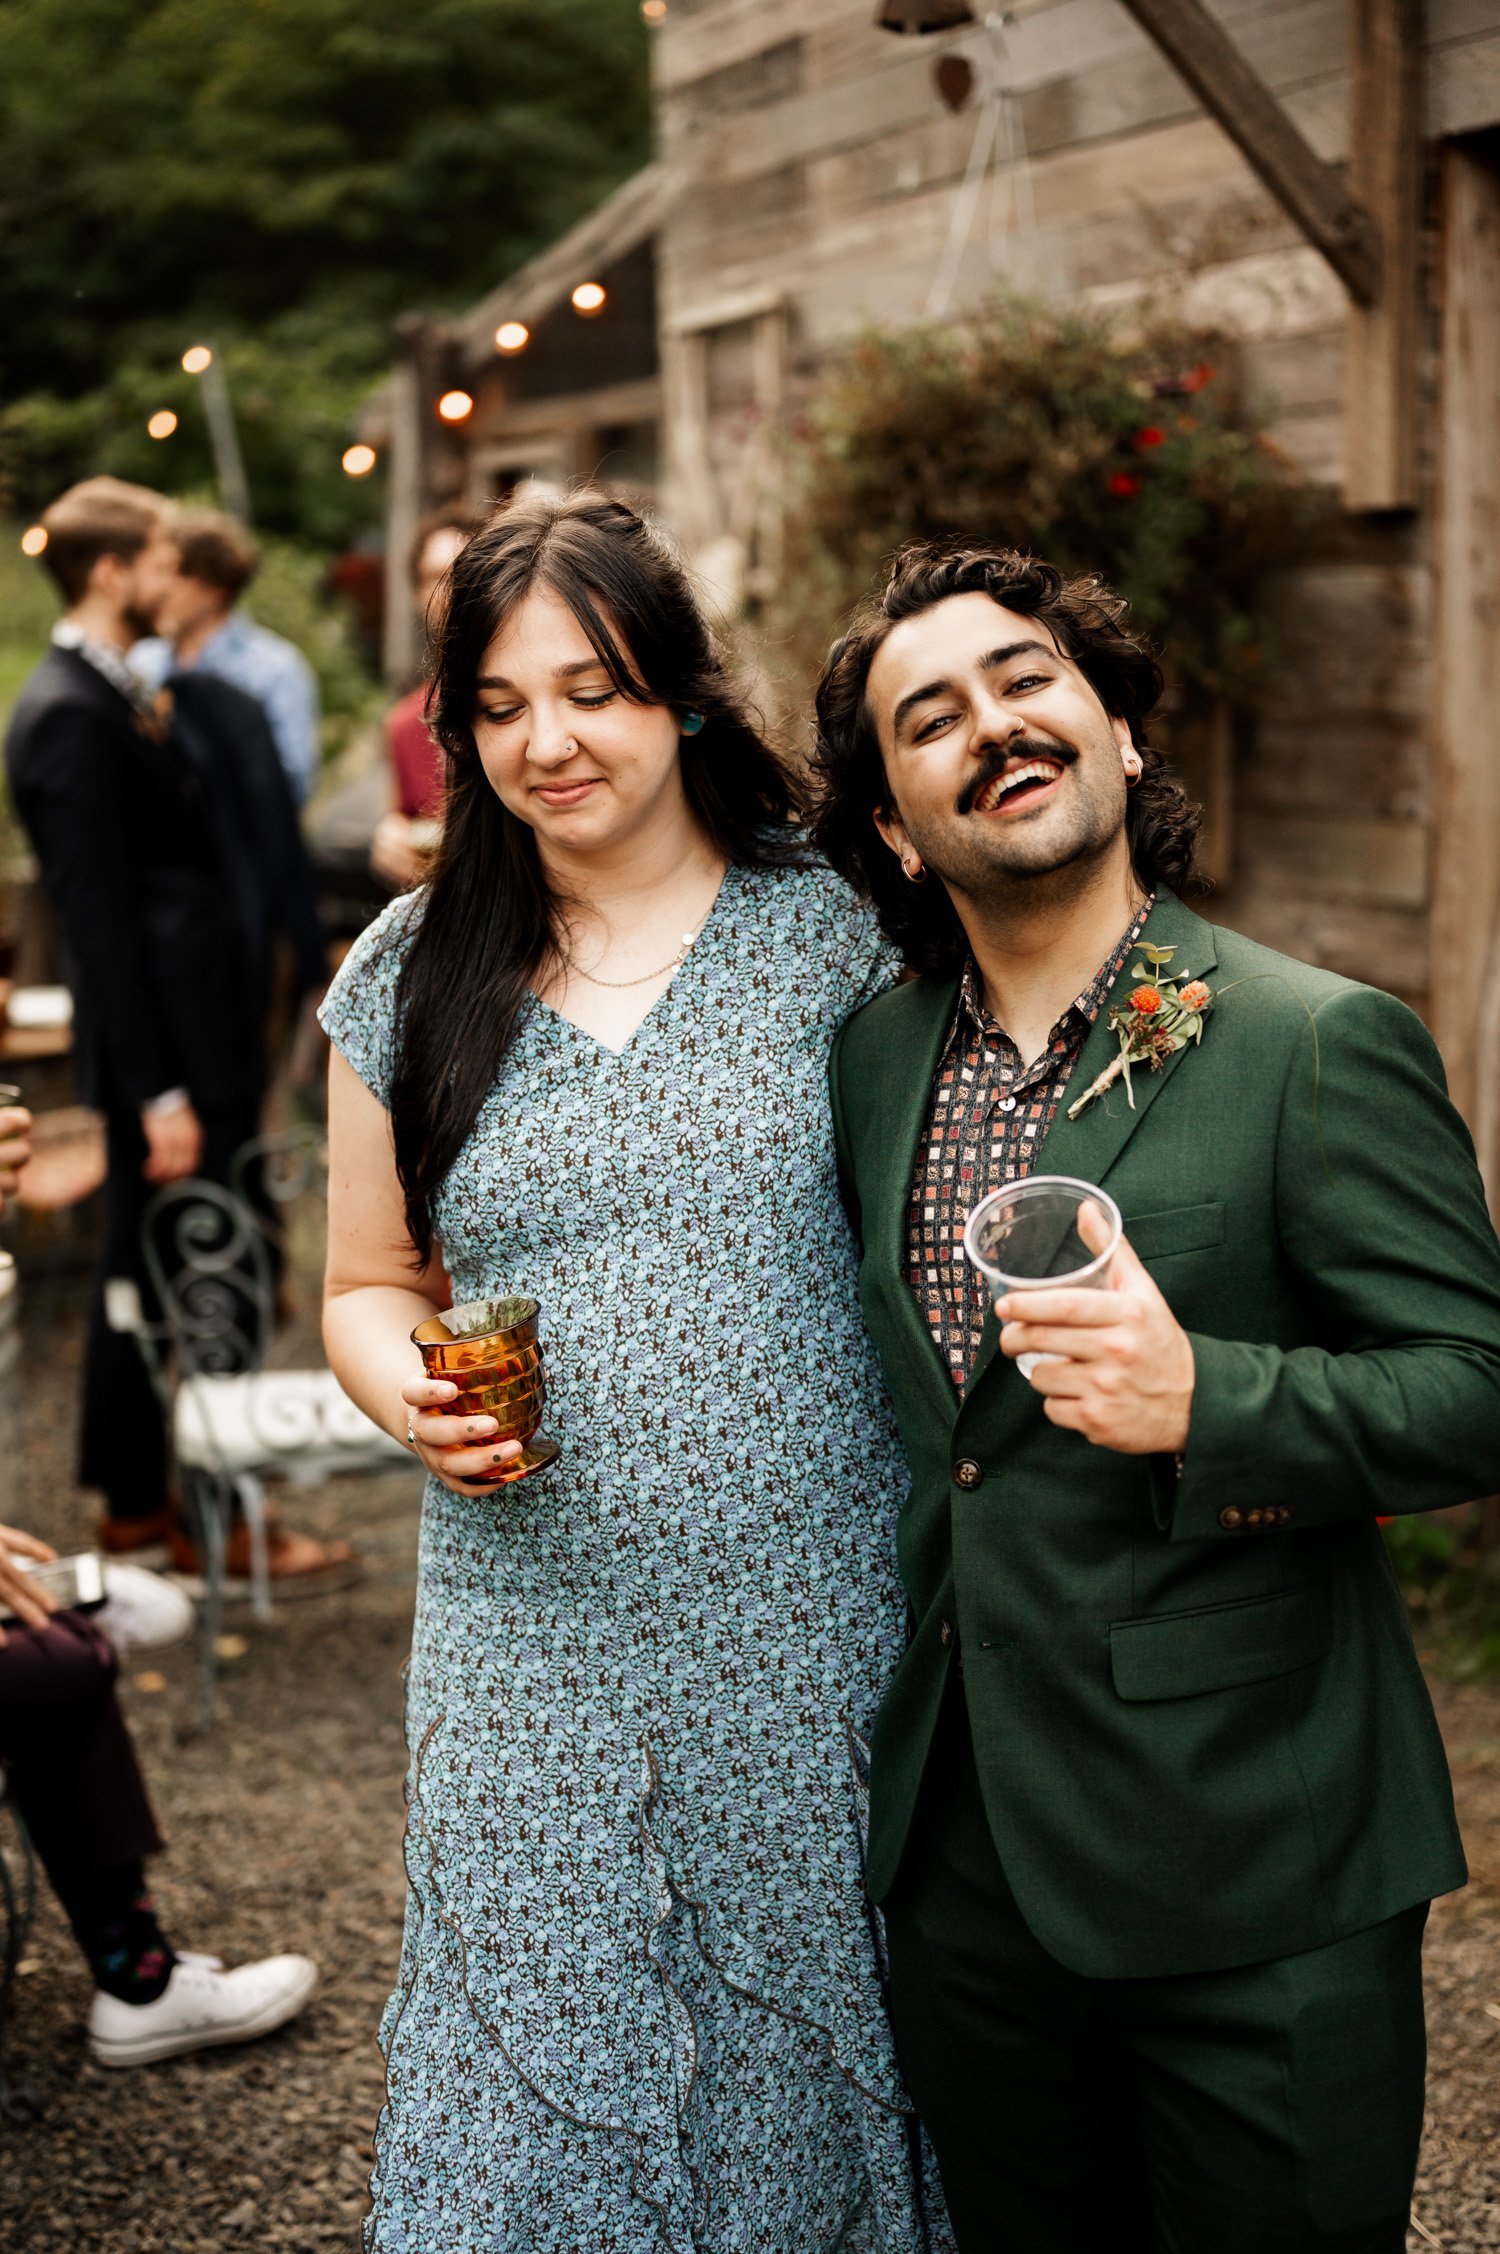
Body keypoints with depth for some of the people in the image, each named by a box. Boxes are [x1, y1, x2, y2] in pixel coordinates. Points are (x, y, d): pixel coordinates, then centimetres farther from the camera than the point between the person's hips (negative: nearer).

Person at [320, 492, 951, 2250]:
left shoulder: (835, 927, -2)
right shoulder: (403, 979, 4)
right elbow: (367, 1286, 13)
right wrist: (410, 1395, -9)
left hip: (811, 1641, -1)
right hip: (533, 1658, 2)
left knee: (807, 2074, 13)